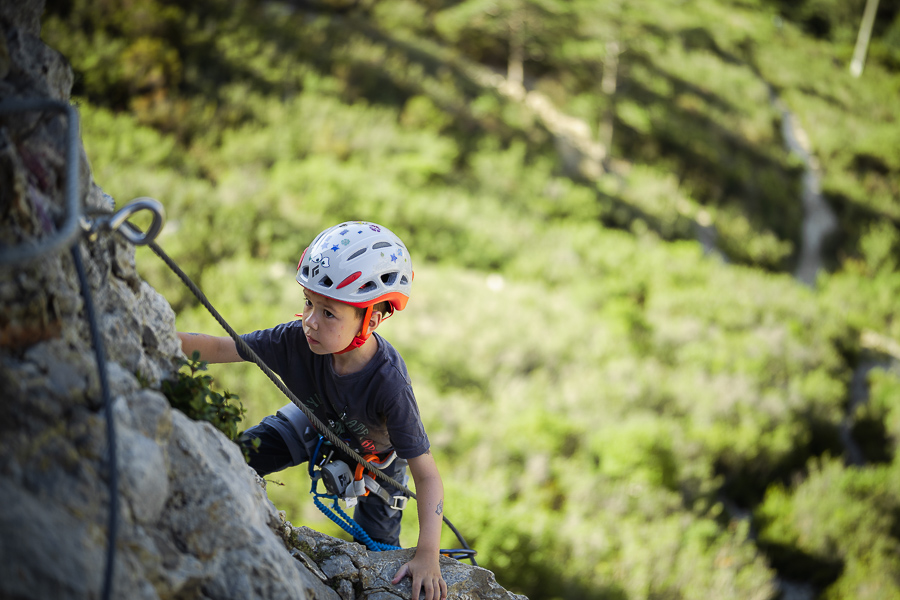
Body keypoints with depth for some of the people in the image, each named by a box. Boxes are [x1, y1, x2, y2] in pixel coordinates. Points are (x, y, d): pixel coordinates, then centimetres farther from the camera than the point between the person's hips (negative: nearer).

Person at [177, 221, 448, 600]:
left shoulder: (389, 385, -44)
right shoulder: (299, 339, -35)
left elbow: (427, 475, -40)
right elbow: (220, 349, -24)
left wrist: (428, 557, -48)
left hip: (377, 451, -3)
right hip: (317, 422, 3)